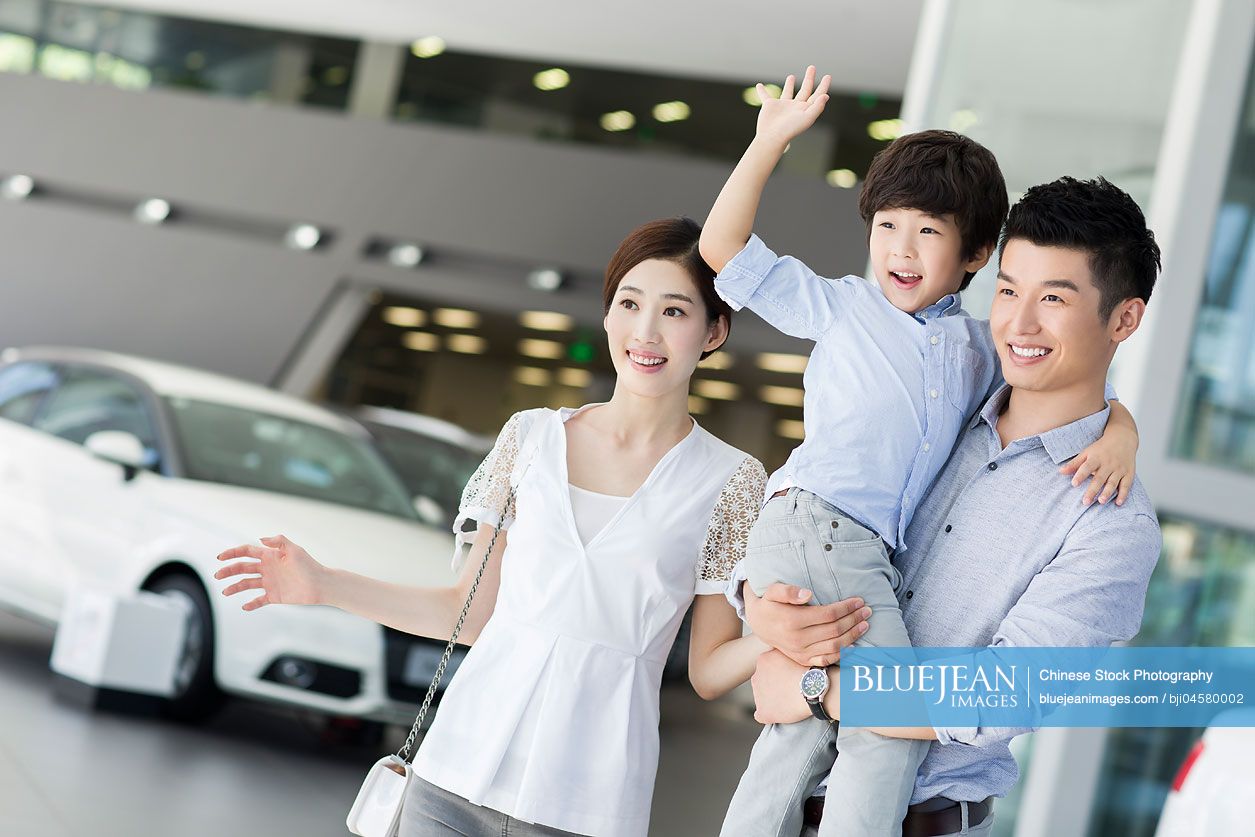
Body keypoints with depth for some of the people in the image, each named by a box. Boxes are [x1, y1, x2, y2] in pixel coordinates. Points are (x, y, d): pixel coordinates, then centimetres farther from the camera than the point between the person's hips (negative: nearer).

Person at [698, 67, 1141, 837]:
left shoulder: (980, 351, 20)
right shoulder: (841, 307, 11)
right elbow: (725, 248, 10)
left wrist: (1119, 436, 1)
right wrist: (771, 142, 4)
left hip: (870, 559, 5)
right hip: (812, 529, -5)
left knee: (805, 726, 6)